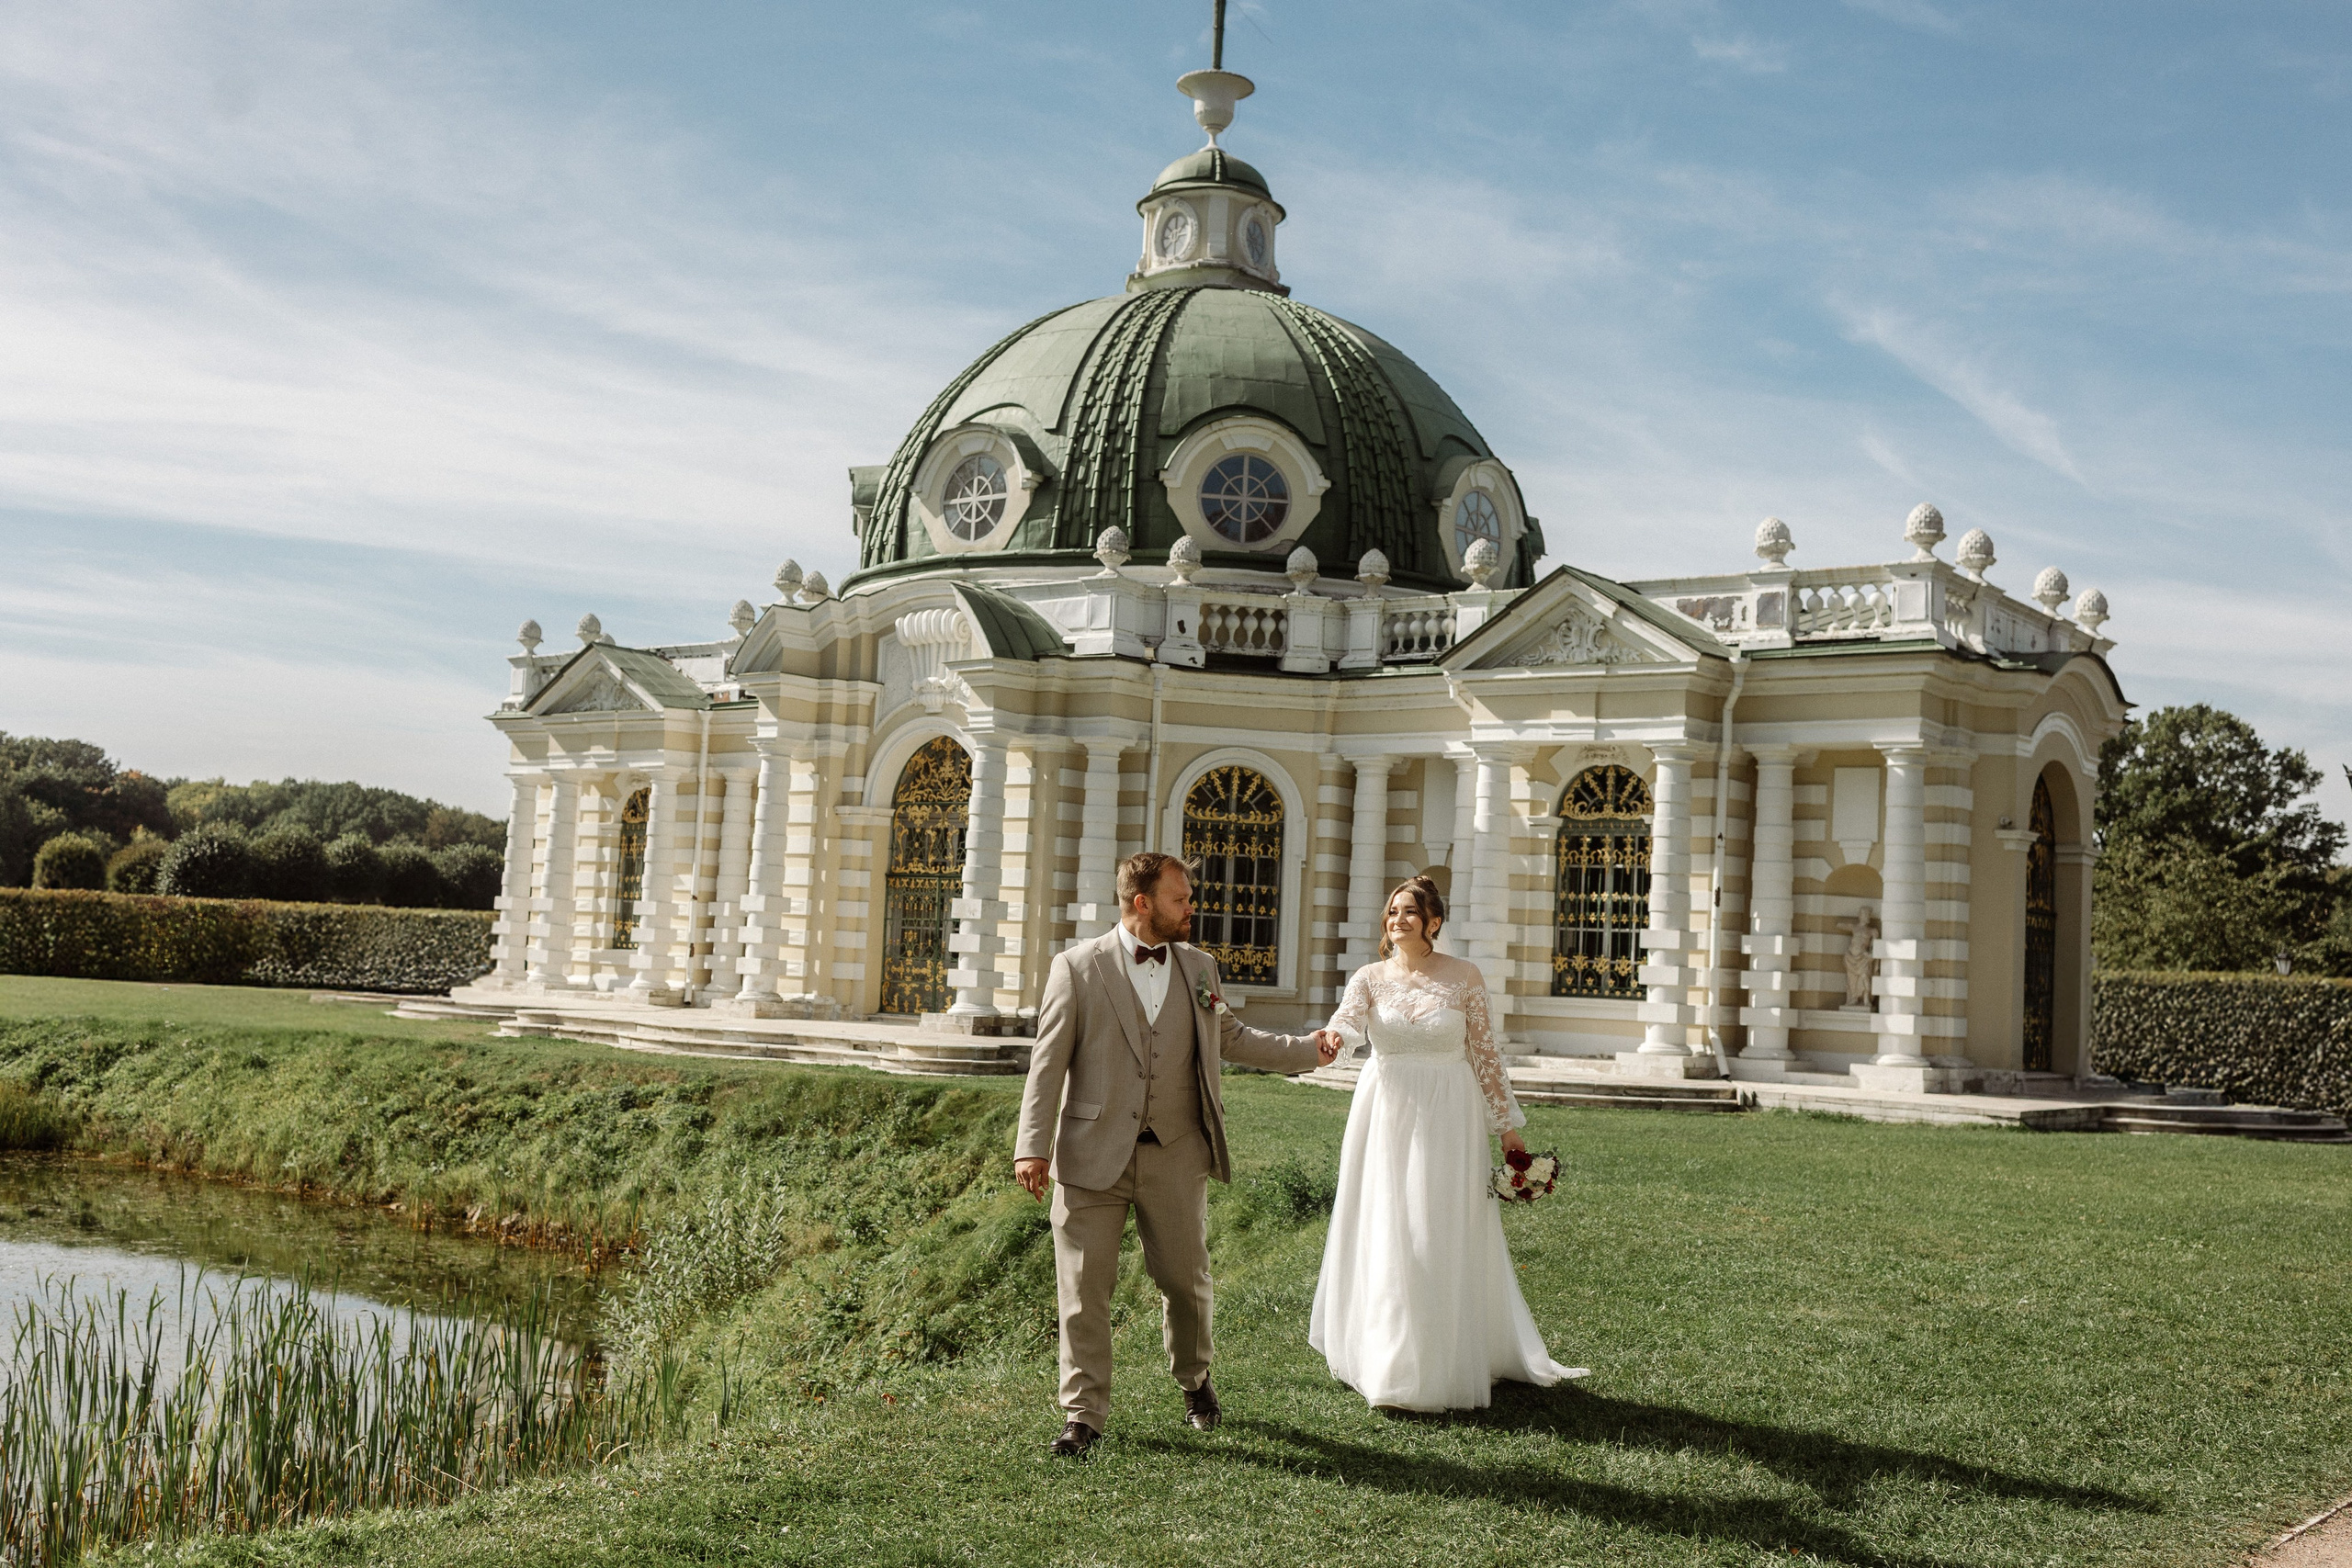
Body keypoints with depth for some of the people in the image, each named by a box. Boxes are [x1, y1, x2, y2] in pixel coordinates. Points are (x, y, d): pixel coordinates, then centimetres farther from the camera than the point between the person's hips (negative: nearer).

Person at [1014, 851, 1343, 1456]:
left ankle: (1195, 1381, 36)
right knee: (1085, 1286, 0)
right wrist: (1033, 1146, -12)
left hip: (1176, 1156, 3)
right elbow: (1048, 1062, -5)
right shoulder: (1077, 967, -4)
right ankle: (1084, 1413, 12)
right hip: (1093, 1155, -3)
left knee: (1186, 1280, 11)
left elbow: (1229, 1038, 24)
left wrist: (1307, 1049, 20)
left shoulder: (1199, 968, 10)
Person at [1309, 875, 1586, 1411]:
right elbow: (1342, 1029, -18)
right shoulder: (1369, 978, 1)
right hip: (1385, 1113, 2)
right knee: (1384, 1237, 5)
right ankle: (1388, 1362, 19)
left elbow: (1484, 1055, 2)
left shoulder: (1465, 978, -2)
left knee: (1446, 1239, 0)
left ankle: (1448, 1363, 13)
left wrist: (1508, 1126, 2)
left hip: (1447, 1119, -2)